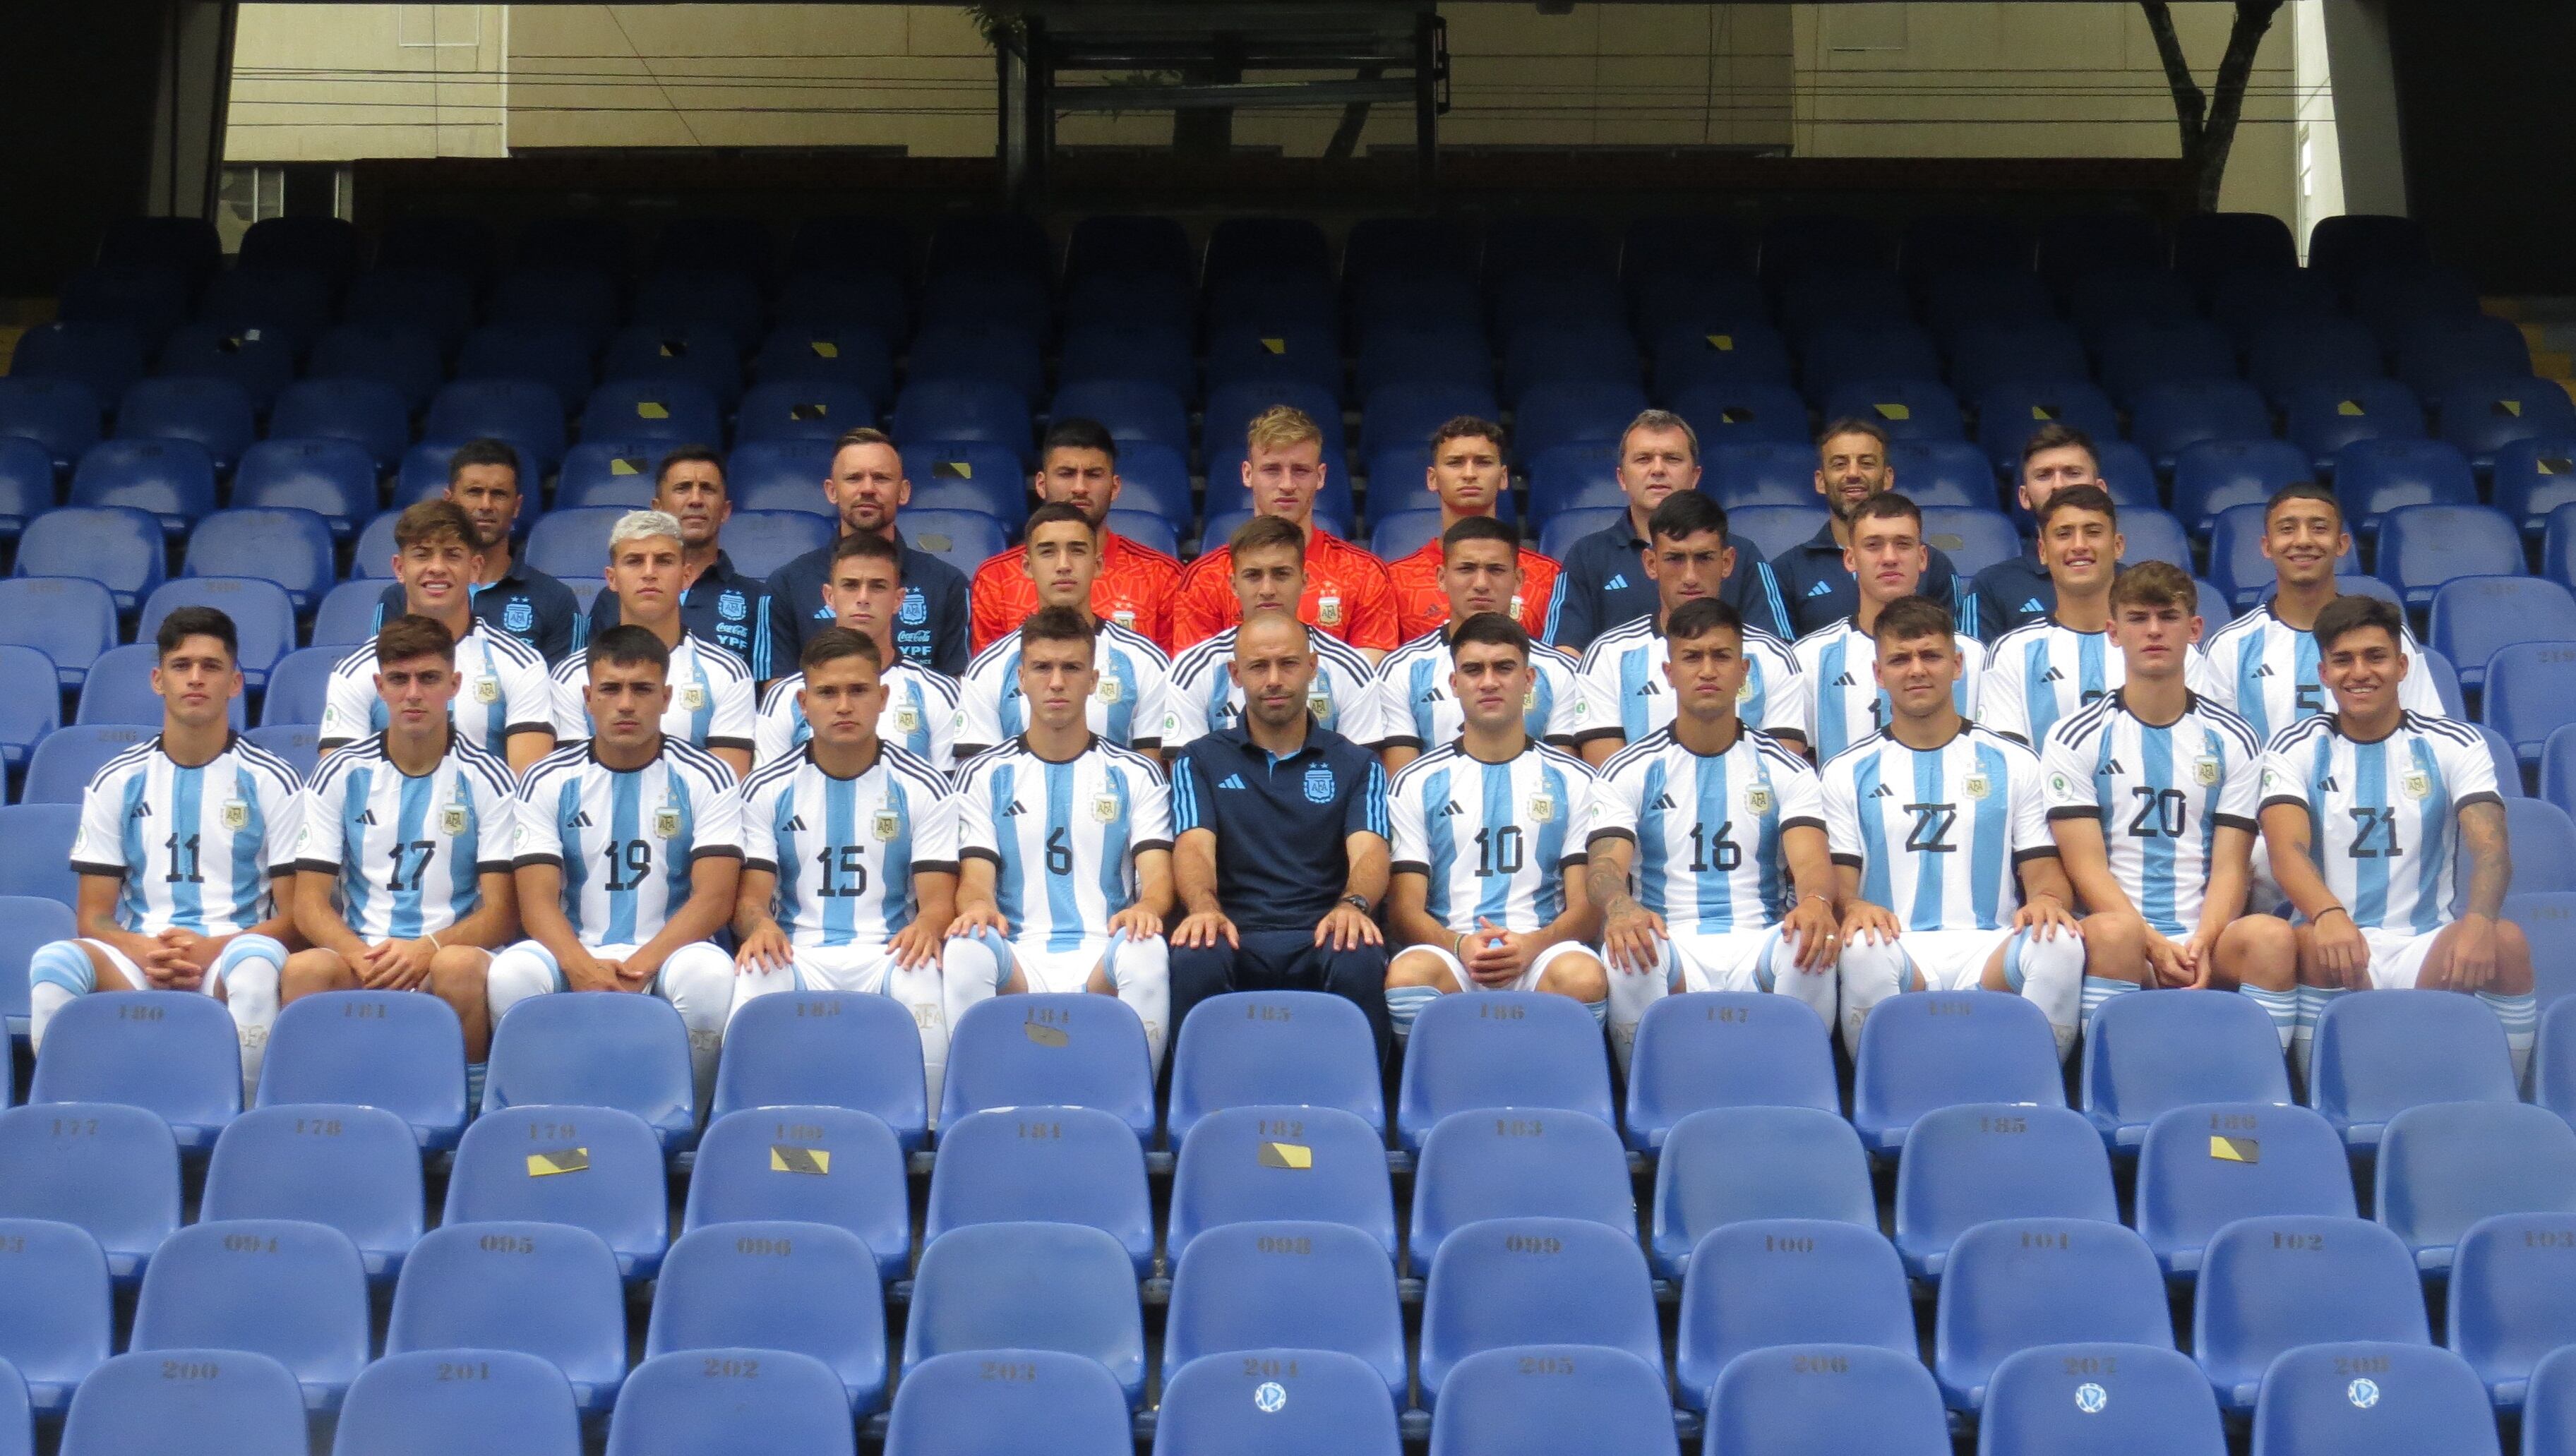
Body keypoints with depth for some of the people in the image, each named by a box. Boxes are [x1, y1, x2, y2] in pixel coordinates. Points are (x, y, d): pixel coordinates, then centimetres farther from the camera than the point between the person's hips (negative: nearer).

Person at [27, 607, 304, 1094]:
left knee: (257, 961, -39)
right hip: (134, 963, 2)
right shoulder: (116, 780, 14)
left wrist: (214, 948, -15)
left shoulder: (270, 780, 8)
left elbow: (299, 915, 3)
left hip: (232, 950, -1)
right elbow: (93, 916, 11)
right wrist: (142, 950, -13)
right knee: (54, 959, -32)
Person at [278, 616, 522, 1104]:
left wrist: (428, 948, -21)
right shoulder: (340, 774, 9)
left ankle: (463, 1102, -21)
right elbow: (309, 904, 4)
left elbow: (501, 912, -2)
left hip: (450, 951, -1)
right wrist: (361, 955, -17)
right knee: (305, 969, -32)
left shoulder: (486, 779, 4)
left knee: (460, 965, -37)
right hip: (359, 957, 1)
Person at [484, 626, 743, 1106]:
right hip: (576, 955, 1)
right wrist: (581, 967, -25)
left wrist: (642, 965, -23)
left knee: (710, 974, -36)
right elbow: (538, 900, -3)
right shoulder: (548, 781, 6)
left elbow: (713, 897, -7)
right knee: (511, 973, -32)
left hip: (670, 954, -1)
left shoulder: (705, 777, 2)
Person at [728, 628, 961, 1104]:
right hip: (795, 955, 1)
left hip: (889, 954, 0)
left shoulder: (923, 787, 8)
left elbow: (938, 899, 2)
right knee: (753, 981, -35)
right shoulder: (768, 788, 10)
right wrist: (759, 927, -21)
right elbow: (751, 895, 6)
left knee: (923, 979, -36)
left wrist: (926, 927, -24)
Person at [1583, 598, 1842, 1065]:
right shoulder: (1629, 770, 10)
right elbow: (1605, 864, -4)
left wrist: (1816, 902, -30)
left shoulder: (1786, 769, 12)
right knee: (1626, 955, -36)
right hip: (1669, 944, -1)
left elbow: (1811, 860, -3)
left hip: (1759, 944, 1)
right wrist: (1620, 907, -31)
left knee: (1811, 948, -33)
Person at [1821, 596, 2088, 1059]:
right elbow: (1837, 880, 9)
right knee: (1862, 950, -38)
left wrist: (2047, 900, -13)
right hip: (1899, 950, -1)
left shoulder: (2013, 763, 18)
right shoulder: (1848, 772, 17)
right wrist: (1852, 907, -17)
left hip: (1990, 951, 1)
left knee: (2060, 945, -34)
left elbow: (2044, 870, 13)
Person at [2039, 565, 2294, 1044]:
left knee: (2271, 935, -31)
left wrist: (2201, 944, -15)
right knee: (2112, 931, -37)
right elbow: (2087, 867, -2)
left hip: (2207, 937, 2)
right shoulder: (2075, 738, 7)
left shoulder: (2233, 740, 13)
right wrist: (2155, 945, -17)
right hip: (2122, 930, -2)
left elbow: (2230, 867, 5)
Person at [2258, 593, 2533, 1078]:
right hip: (2337, 946, 0)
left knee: (2507, 941, -31)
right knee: (2310, 944, -35)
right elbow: (2287, 850, -11)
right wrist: (2328, 915, -35)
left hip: (2428, 948, 1)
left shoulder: (2455, 745, 7)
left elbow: (2490, 847, -8)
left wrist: (2478, 920, -32)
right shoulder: (2295, 748, 6)